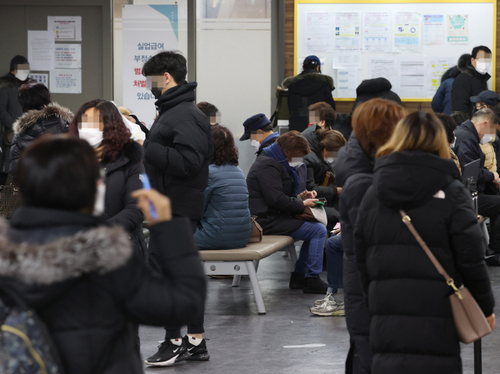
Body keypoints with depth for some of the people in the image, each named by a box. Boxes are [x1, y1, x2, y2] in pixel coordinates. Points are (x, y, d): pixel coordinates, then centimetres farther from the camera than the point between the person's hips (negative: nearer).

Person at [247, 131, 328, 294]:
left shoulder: (271, 162, 22)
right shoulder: (268, 166, -14)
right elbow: (276, 199, -23)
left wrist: (299, 197, 13)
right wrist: (302, 204, -13)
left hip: (269, 216, 11)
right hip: (267, 220, -11)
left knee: (316, 227, 14)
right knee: (319, 231, -16)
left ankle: (299, 275, 12)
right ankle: (312, 280, -12)